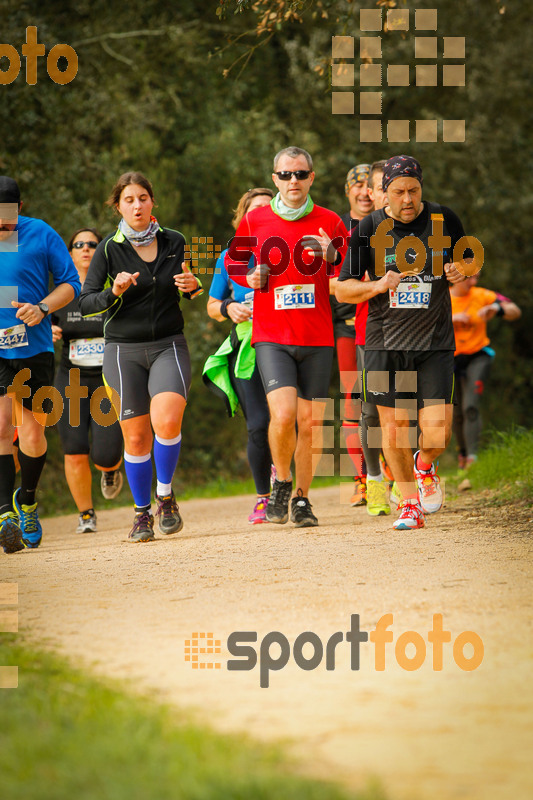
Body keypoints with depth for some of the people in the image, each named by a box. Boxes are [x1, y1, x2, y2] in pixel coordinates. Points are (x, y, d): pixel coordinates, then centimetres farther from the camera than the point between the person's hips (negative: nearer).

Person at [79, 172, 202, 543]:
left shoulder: (174, 242, 4)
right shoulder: (108, 250, -2)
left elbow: (191, 291, 17)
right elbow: (85, 303, -4)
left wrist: (193, 286, -7)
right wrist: (113, 292, -23)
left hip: (169, 345, 0)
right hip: (124, 351, 0)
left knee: (167, 420, -23)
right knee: (136, 438, 0)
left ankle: (165, 495, -2)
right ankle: (142, 513, 17)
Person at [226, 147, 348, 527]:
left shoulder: (330, 223, 4)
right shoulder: (254, 221, 4)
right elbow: (233, 262, 18)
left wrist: (331, 256, -15)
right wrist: (250, 277, -4)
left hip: (318, 338, 1)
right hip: (271, 336, -1)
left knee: (310, 423, 1)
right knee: (283, 414, -18)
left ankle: (302, 497, 18)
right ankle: (282, 484, 6)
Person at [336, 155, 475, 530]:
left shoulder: (445, 220, 2)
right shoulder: (369, 230, -1)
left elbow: (472, 261, 18)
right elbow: (342, 289, 2)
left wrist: (462, 270, -6)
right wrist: (377, 286, -17)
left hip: (435, 344, 0)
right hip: (385, 342, 0)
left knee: (437, 432, -9)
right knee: (394, 425, 0)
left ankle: (425, 466, 26)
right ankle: (410, 501, 20)